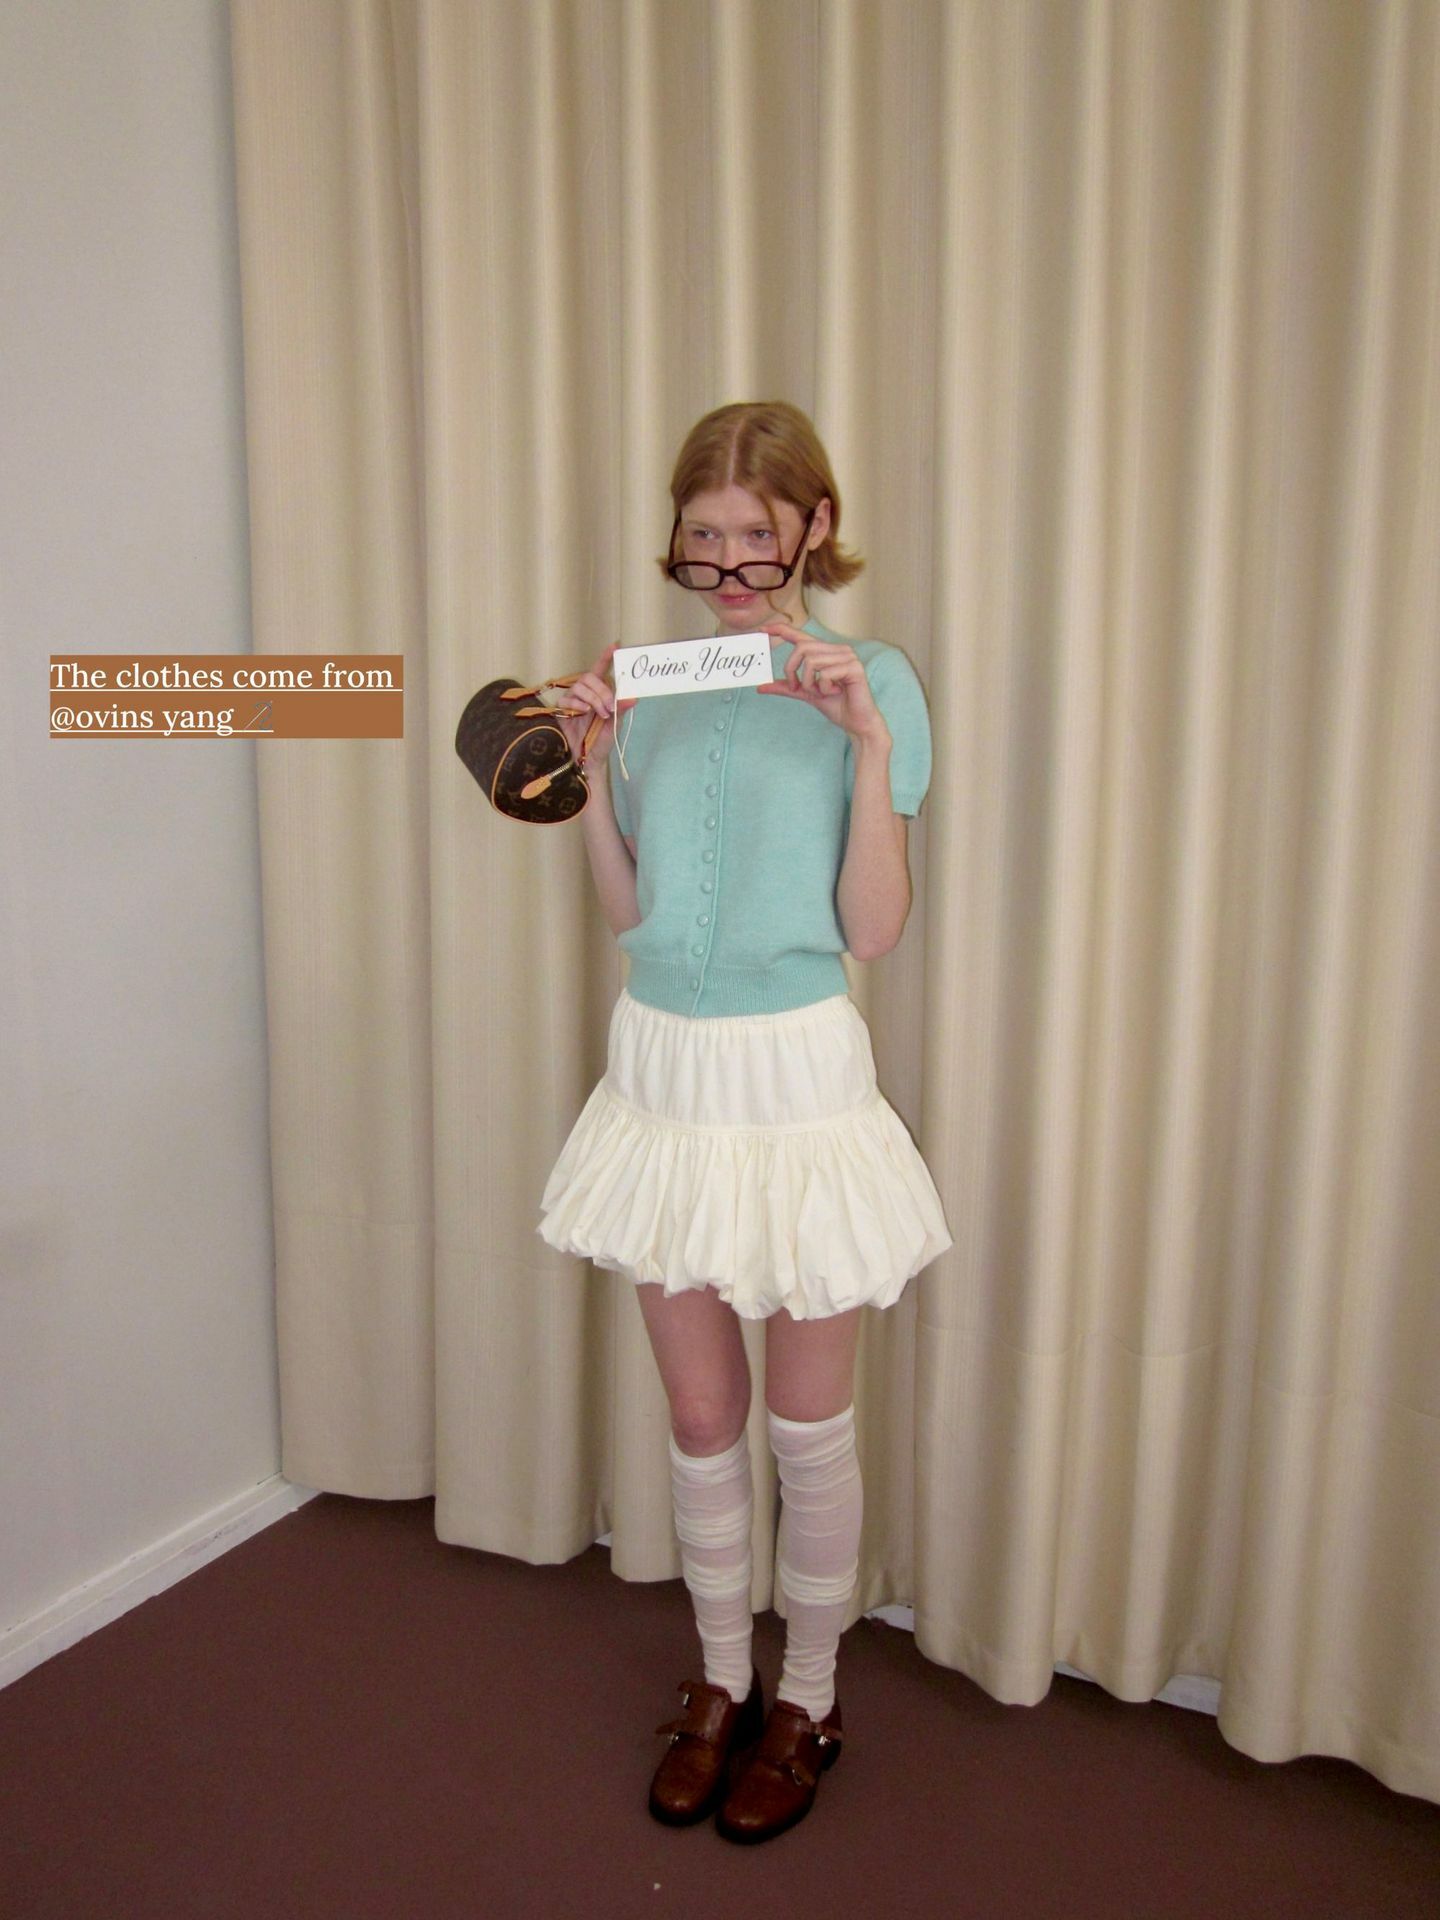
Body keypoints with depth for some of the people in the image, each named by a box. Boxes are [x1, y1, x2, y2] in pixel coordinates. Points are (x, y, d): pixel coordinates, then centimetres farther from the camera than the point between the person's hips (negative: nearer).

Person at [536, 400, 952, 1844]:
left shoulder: (869, 681, -5)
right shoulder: (655, 683, 6)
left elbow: (871, 930, -11)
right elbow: (627, 909, 7)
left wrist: (868, 742, -20)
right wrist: (590, 762, -4)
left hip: (794, 1073, -3)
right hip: (662, 1067, 4)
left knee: (806, 1424, 11)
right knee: (698, 1414, 16)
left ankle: (806, 1702, 35)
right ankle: (720, 1683, 39)